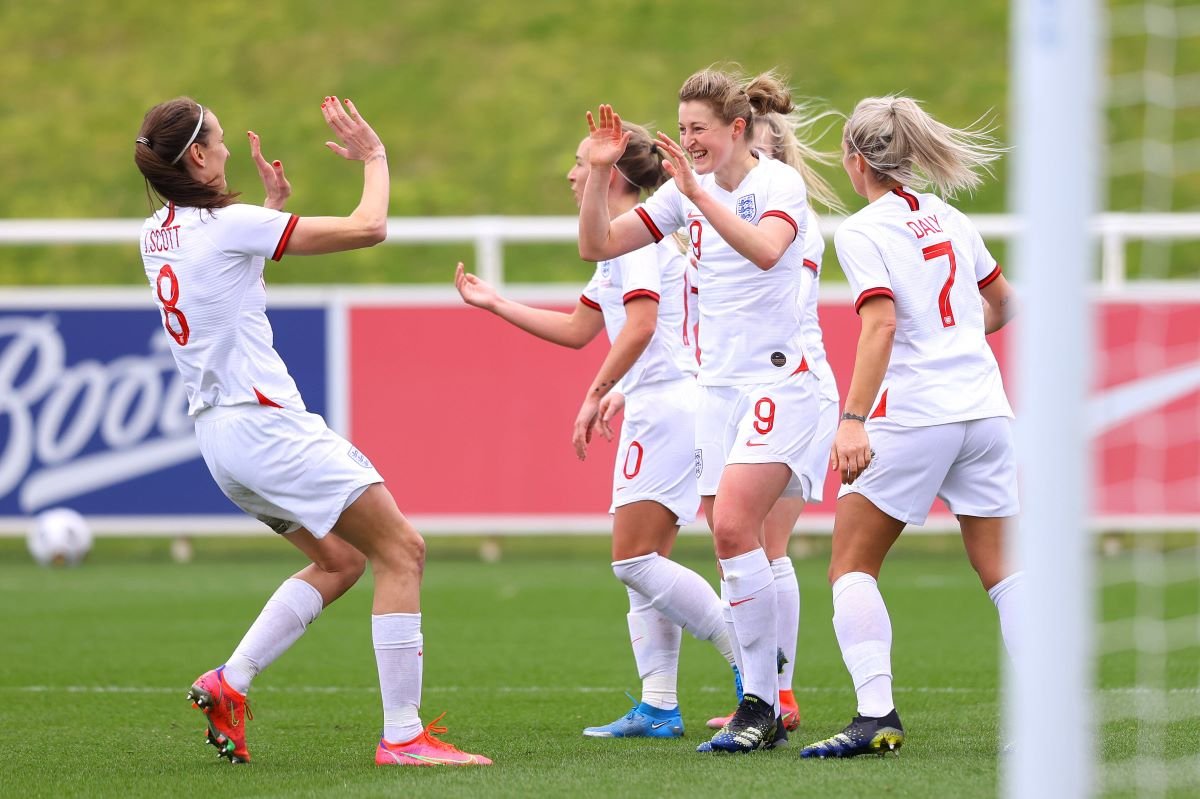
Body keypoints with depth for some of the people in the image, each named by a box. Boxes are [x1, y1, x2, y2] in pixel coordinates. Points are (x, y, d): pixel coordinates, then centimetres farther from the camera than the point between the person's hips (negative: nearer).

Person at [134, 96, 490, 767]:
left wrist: (274, 205, 28)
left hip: (220, 431, 10)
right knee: (402, 550, -7)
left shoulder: (159, 234, 11)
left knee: (340, 561, 20)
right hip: (265, 425, -10)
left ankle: (229, 683, 10)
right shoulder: (229, 226, -14)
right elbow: (368, 228, -12)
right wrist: (375, 157, 4)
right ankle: (403, 735, -11)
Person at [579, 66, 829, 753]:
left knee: (733, 525, -21)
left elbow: (765, 250, -28)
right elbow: (599, 245, 9)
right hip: (718, 383, 7)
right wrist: (599, 173, -5)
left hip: (778, 379, -7)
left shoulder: (779, 182, -8)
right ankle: (765, 707, 9)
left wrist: (699, 193, -33)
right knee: (734, 544, 3)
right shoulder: (685, 190, 10)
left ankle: (760, 707, -16)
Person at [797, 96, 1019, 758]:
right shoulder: (949, 218, 13)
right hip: (985, 404, 6)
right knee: (1002, 568, 7)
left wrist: (853, 420, -23)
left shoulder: (862, 231, -7)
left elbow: (881, 326, -19)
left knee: (851, 565, 3)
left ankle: (876, 715, -10)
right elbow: (1002, 304, 24)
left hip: (911, 417, -6)